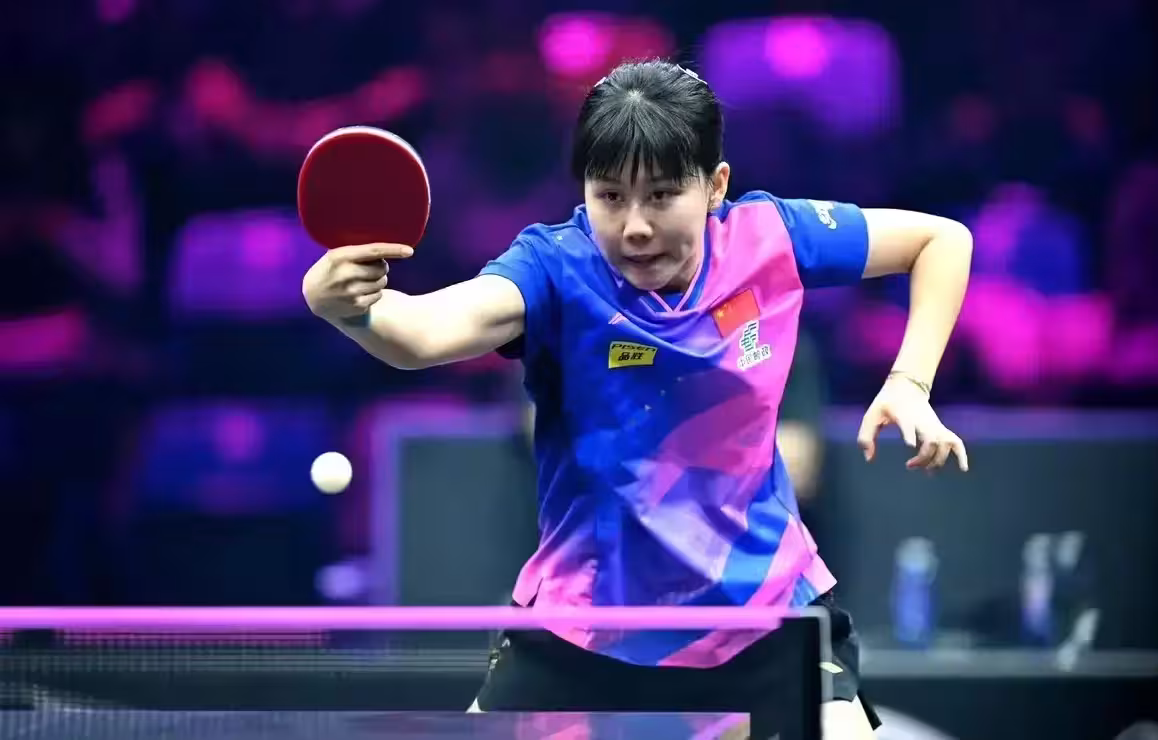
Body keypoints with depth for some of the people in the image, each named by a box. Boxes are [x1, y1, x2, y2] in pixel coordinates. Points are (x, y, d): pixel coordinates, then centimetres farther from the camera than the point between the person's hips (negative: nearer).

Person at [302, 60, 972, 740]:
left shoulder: (770, 237, -11)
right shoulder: (557, 269, -19)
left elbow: (942, 239, 4)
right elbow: (425, 333, -40)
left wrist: (910, 384, -8)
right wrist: (349, 307, -61)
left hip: (765, 609, 1)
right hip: (586, 626, -1)